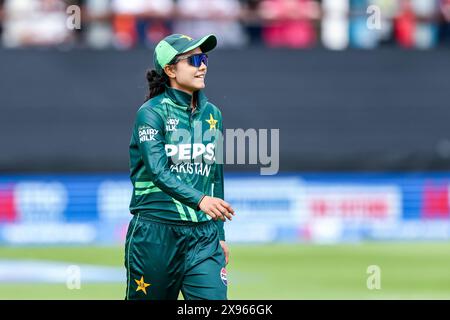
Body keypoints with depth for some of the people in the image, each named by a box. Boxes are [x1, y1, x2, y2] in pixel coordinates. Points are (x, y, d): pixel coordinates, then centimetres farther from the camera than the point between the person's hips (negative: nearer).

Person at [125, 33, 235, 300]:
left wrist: (220, 236, 19)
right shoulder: (151, 113, -6)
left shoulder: (212, 114, 12)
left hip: (203, 236, 4)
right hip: (156, 232, -4)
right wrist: (200, 200, -35)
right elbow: (158, 171, -20)